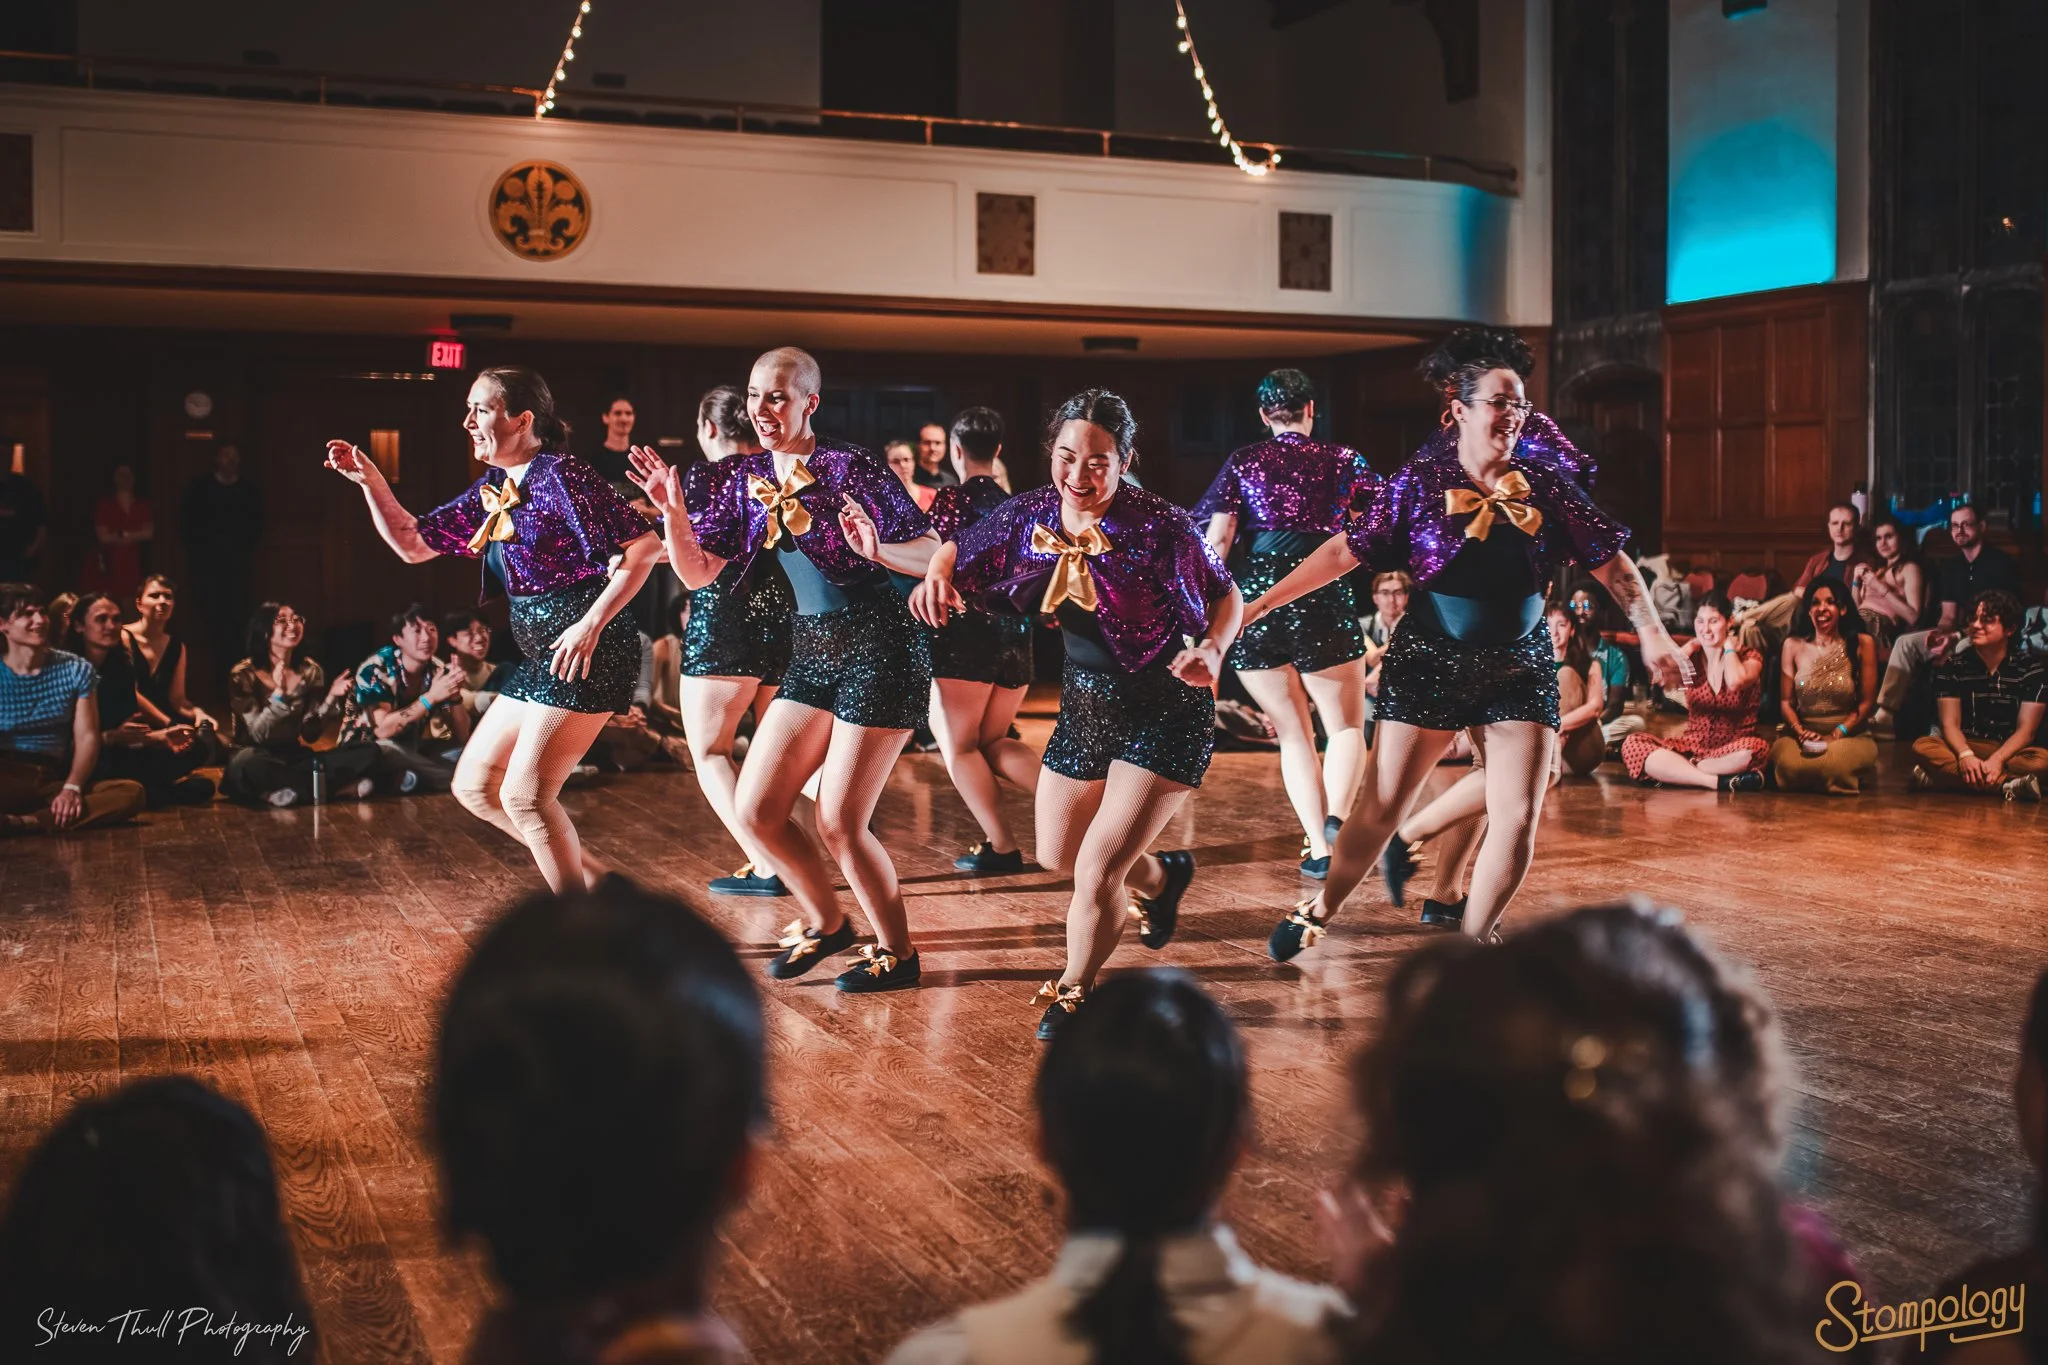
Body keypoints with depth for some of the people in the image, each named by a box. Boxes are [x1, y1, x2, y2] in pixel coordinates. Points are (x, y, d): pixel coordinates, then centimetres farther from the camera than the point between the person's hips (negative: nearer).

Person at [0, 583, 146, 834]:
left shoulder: (76, 669, 10)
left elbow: (87, 737, 2)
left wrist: (72, 787, -17)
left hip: (54, 782, 4)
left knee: (131, 792, -30)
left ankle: (26, 823, -38)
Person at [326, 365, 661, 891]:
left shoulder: (560, 477, -13)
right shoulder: (492, 492, 13)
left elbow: (643, 545, -18)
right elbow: (413, 544, 19)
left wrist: (591, 623, -22)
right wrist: (370, 480, 7)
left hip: (587, 654, -10)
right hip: (538, 658, 10)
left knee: (524, 794, -11)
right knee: (474, 785, 13)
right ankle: (592, 877, 20)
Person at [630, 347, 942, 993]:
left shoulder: (851, 467, -14)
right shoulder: (747, 478, 5)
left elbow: (933, 552, -16)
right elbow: (697, 572, 3)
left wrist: (878, 549, -34)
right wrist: (673, 512, -12)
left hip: (879, 651, -7)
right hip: (811, 654, 7)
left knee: (838, 822, -6)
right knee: (755, 810, 5)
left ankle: (897, 952, 15)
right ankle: (826, 922, 28)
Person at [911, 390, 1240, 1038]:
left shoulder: (1158, 524, -24)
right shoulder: (1034, 513, -8)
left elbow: (1227, 595, -13)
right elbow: (959, 550, 8)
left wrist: (1211, 651, -32)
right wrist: (937, 575, -14)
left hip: (1164, 716, -6)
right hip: (1084, 706, 7)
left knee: (1098, 870, -11)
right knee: (1056, 856, 21)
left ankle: (1074, 988, 19)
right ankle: (1161, 876, 52)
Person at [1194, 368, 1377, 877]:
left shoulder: (1242, 462, 9)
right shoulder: (1344, 460, 8)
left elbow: (1217, 540, 1)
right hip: (1324, 599, -1)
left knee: (1293, 734, 13)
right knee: (1346, 726, 12)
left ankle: (1318, 849, 6)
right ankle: (1335, 818, -16)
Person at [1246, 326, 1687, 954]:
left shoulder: (1547, 483, -3)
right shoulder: (1421, 480, -7)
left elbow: (1610, 562, 2)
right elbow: (1344, 551, -5)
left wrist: (1651, 632, -8)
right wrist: (1258, 603, -8)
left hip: (1520, 667, 2)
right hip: (1428, 661, -2)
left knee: (1518, 818, -3)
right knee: (1381, 807, 1)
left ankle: (1472, 943, 17)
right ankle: (1317, 913, 22)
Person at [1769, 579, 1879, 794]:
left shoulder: (1862, 644, 0)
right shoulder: (1793, 645, 7)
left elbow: (1866, 702, 0)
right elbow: (1786, 701, 7)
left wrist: (1835, 735, -11)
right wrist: (1801, 733, -12)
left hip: (1848, 735, -1)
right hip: (1800, 733, 1)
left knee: (1833, 765, -37)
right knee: (1790, 764, -34)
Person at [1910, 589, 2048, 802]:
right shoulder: (1953, 665, 2)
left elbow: (2026, 729, -8)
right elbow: (1950, 723, -5)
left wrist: (1996, 760, -27)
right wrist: (1966, 756, -27)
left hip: (2010, 752, -1)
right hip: (1966, 749, 1)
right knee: (1922, 746, -31)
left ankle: (1946, 774, -36)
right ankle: (2009, 784, -37)